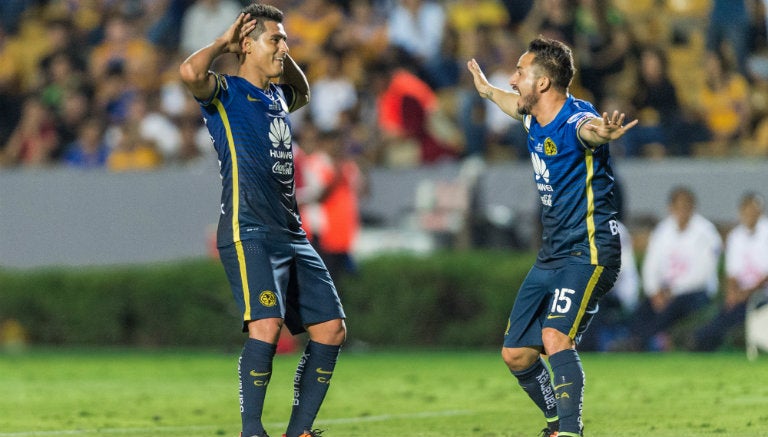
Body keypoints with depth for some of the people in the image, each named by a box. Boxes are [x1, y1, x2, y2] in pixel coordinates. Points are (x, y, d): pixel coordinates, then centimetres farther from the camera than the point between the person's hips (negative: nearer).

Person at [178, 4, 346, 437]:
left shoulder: (277, 95, 19)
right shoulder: (226, 93, -3)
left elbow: (303, 92, 44)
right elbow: (191, 72, -25)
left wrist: (283, 58, 24)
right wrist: (225, 42, -7)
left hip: (291, 234, 8)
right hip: (248, 233, -8)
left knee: (331, 328, 4)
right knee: (267, 325, -24)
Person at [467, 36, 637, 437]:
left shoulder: (575, 119, -20)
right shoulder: (535, 119, 6)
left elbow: (588, 130, -47)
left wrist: (601, 133, -71)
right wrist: (487, 90, 52)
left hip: (588, 253, -9)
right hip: (550, 257, 9)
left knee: (555, 337, -29)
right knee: (516, 355, 11)